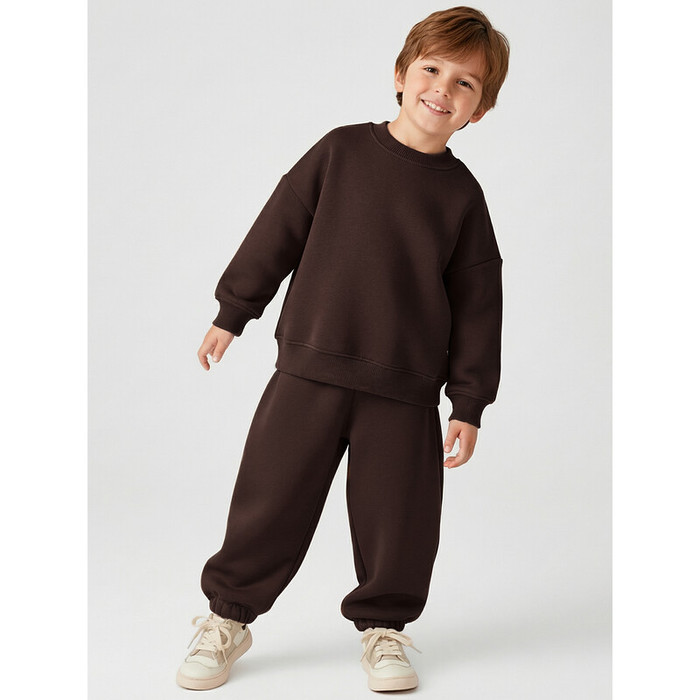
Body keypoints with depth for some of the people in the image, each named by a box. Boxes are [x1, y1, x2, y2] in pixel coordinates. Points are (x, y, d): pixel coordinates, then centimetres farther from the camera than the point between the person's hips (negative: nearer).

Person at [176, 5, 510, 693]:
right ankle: (229, 615, 25)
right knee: (269, 498, 5)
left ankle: (383, 625, 30)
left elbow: (477, 304, 4)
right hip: (309, 369, 0)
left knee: (397, 515, 5)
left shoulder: (462, 196, 2)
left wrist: (469, 403, 2)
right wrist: (233, 311, 10)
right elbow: (278, 230, 7)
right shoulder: (341, 151, 1)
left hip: (404, 390, 1)